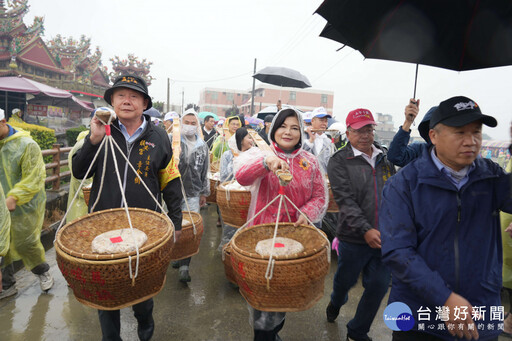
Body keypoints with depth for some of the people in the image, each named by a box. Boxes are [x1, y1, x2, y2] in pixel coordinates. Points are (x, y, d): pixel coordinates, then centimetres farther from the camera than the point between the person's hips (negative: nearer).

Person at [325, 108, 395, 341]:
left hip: (384, 236, 4)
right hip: (354, 237, -4)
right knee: (346, 279, 15)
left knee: (379, 285, 9)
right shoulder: (339, 162, -8)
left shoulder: (385, 158, 7)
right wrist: (366, 230, -26)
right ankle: (336, 302, 53)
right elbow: (345, 200, -17)